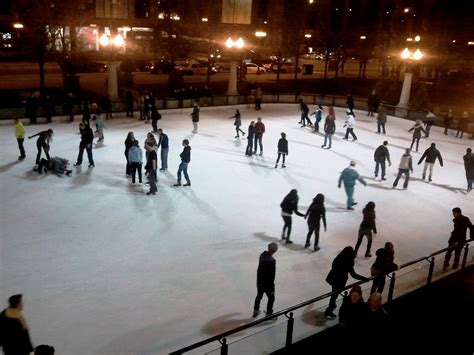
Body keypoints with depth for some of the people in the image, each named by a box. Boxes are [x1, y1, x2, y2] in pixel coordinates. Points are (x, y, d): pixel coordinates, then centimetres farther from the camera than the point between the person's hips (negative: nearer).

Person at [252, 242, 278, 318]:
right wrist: (272, 288, -15)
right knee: (271, 298, 15)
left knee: (259, 296, 26)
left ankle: (256, 311, 42)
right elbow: (271, 276, -25)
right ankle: (269, 314, 27)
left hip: (259, 282, 7)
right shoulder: (271, 261, -31)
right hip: (267, 284, -7)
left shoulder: (262, 255, -7)